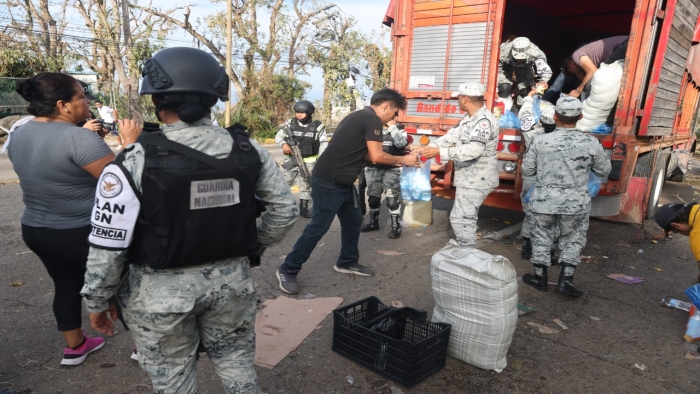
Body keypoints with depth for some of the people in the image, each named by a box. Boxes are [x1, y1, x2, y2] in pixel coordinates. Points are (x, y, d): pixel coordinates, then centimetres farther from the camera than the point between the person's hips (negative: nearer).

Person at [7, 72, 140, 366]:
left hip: (35, 231, 8)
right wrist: (130, 142, -15)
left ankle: (74, 346, 37)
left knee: (67, 287, 23)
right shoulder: (78, 137, -25)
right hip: (83, 234, -8)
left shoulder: (19, 132, 3)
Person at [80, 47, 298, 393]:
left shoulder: (135, 161, -17)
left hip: (162, 288, -2)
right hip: (232, 279, 3)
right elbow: (285, 209, 0)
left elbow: (107, 247, -13)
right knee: (236, 363, 23)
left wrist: (97, 300, 3)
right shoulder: (249, 150, -7)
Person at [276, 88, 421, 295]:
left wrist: (396, 160, 17)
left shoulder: (361, 116, 18)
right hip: (328, 181, -10)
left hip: (342, 182, 10)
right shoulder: (372, 119, -12)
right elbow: (377, 156, -17)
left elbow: (360, 153, 19)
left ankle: (347, 263, 32)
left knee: (353, 221, 17)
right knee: (318, 227, -3)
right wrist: (402, 160, -2)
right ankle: (288, 270, 9)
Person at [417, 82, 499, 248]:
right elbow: (451, 136, 7)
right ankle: (461, 246, 37)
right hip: (470, 177, 10)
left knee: (460, 217, -7)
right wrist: (429, 147, -5)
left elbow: (473, 150, -34)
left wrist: (439, 152, -34)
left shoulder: (484, 121, -23)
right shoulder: (470, 118, 10)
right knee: (466, 216, 21)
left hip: (477, 179, -10)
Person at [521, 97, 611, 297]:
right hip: (576, 202, 0)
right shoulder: (591, 143, -9)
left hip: (544, 199, 1)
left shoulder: (540, 141, -10)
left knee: (542, 237, 17)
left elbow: (526, 170, -1)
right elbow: (604, 171, 4)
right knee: (573, 239, 17)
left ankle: (540, 277, 26)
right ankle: (565, 279, 11)